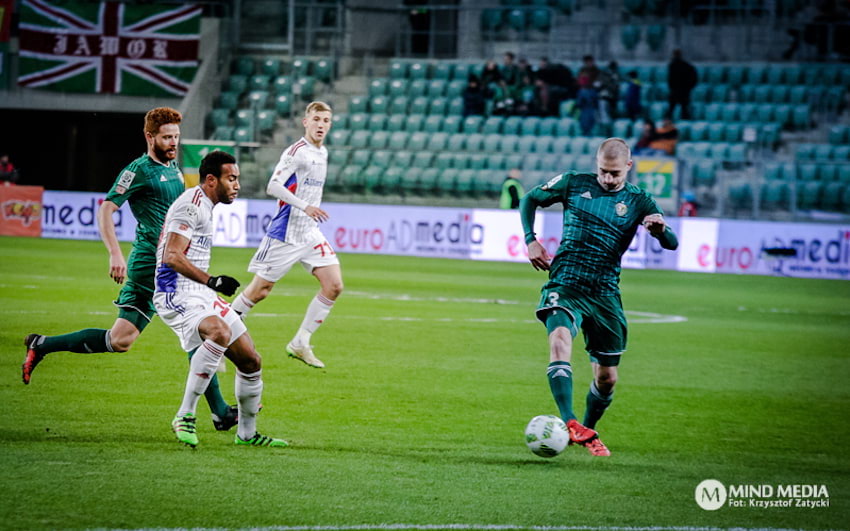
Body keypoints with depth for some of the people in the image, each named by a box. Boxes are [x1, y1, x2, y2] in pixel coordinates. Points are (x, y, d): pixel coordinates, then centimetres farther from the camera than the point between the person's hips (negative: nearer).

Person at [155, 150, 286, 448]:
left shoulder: (205, 206, 20)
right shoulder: (192, 204, -12)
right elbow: (172, 257, -21)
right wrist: (211, 280, -25)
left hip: (201, 295, 10)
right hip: (177, 294, -10)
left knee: (251, 360, 7)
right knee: (220, 332, -36)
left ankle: (246, 433, 23)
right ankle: (185, 415, -30)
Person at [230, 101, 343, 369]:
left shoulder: (322, 152, 12)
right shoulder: (296, 151, -14)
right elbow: (273, 186, -22)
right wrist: (305, 207, -30)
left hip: (311, 234, 7)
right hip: (286, 233, -7)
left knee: (334, 286, -5)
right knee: (260, 290, -1)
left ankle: (300, 344, 4)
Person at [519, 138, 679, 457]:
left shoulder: (637, 201, 4)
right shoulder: (574, 184, 4)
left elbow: (672, 243, -4)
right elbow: (530, 200, 17)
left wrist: (660, 229, -28)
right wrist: (530, 240, 2)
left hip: (605, 293, 2)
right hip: (565, 285, -2)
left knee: (607, 378, 6)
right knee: (560, 340, -31)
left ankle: (586, 432, 32)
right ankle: (569, 423, -44)